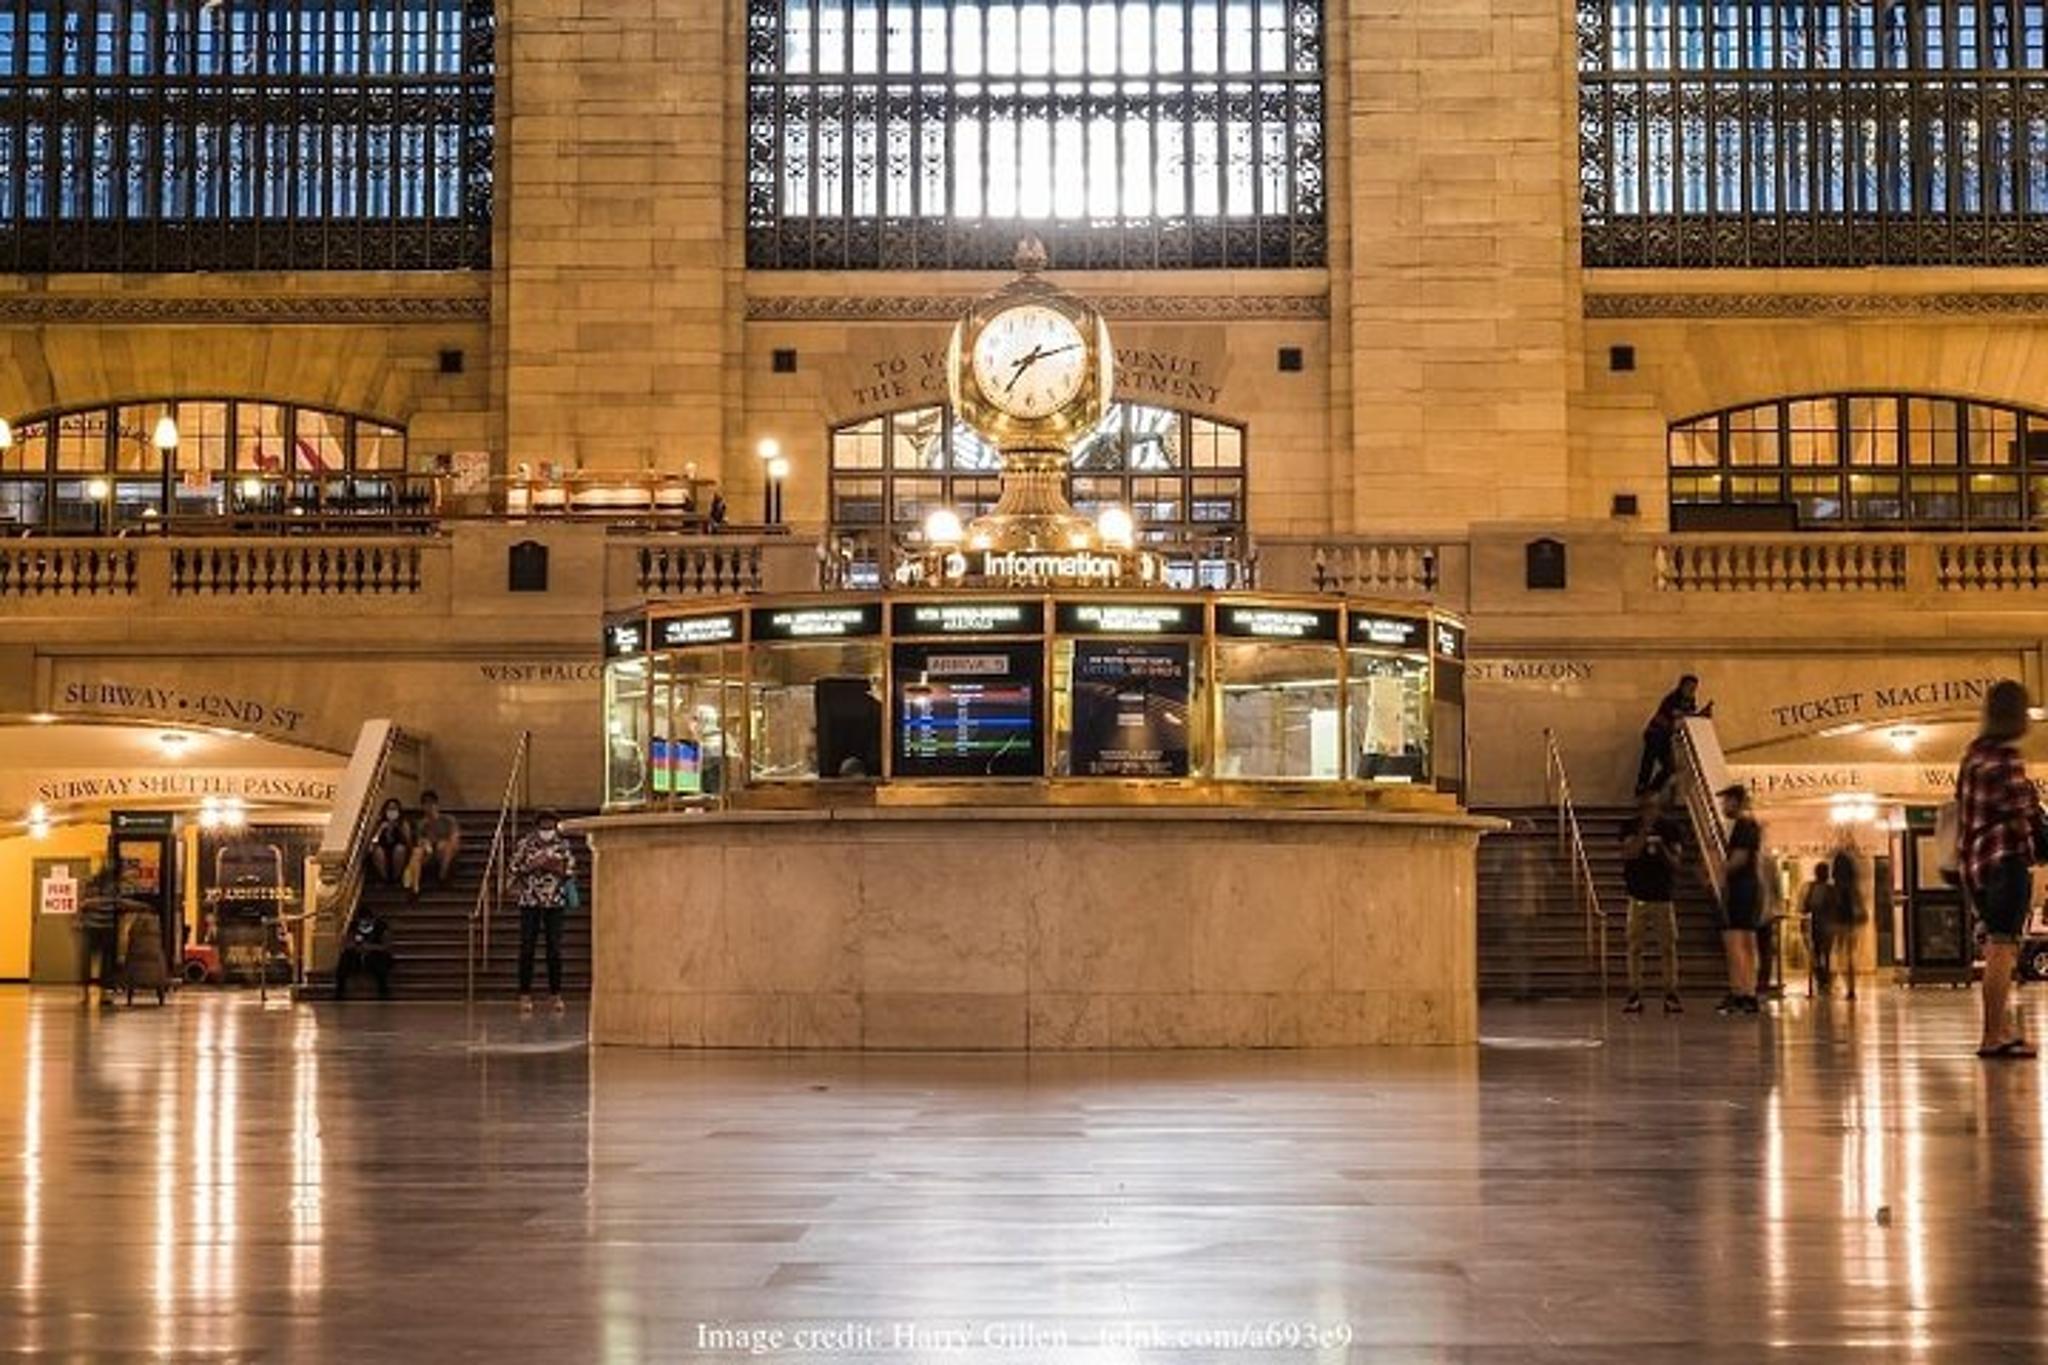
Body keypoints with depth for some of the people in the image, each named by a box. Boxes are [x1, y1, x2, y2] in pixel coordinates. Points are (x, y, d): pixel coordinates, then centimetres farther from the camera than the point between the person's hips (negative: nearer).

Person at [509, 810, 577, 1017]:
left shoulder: (563, 846, 4)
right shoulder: (525, 845, 0)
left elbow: (570, 871, 3)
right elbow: (515, 870, -1)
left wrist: (555, 867, -14)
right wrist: (532, 865, -16)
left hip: (555, 902, 1)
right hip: (530, 902, -1)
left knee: (555, 949, 1)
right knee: (527, 949, -2)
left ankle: (555, 994, 9)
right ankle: (525, 995, 4)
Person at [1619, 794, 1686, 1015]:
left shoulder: (1671, 828, 3)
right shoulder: (1632, 828, 1)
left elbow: (1675, 863, 0)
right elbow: (1629, 853, -15)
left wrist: (1663, 849, -18)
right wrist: (1644, 833, -23)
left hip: (1664, 896, 1)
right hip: (1638, 896, -1)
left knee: (1669, 947, 0)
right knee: (1634, 947, -2)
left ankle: (1671, 996, 4)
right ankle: (1634, 996, 2)